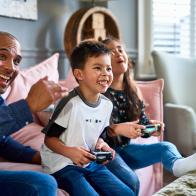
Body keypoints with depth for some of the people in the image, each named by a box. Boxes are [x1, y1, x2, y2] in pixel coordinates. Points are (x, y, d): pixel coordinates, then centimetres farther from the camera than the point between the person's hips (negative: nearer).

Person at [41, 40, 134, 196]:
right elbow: (49, 138, -13)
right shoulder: (71, 103, -19)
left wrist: (101, 145, -2)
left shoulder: (107, 104, 4)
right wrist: (70, 152, -28)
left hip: (91, 163, 7)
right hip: (63, 165, -7)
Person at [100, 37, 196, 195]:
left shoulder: (133, 90, 6)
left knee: (166, 147, -17)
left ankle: (177, 164, -49)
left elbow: (140, 123, 14)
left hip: (125, 148, 6)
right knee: (130, 180, -31)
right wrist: (117, 129, -33)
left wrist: (150, 125, -10)